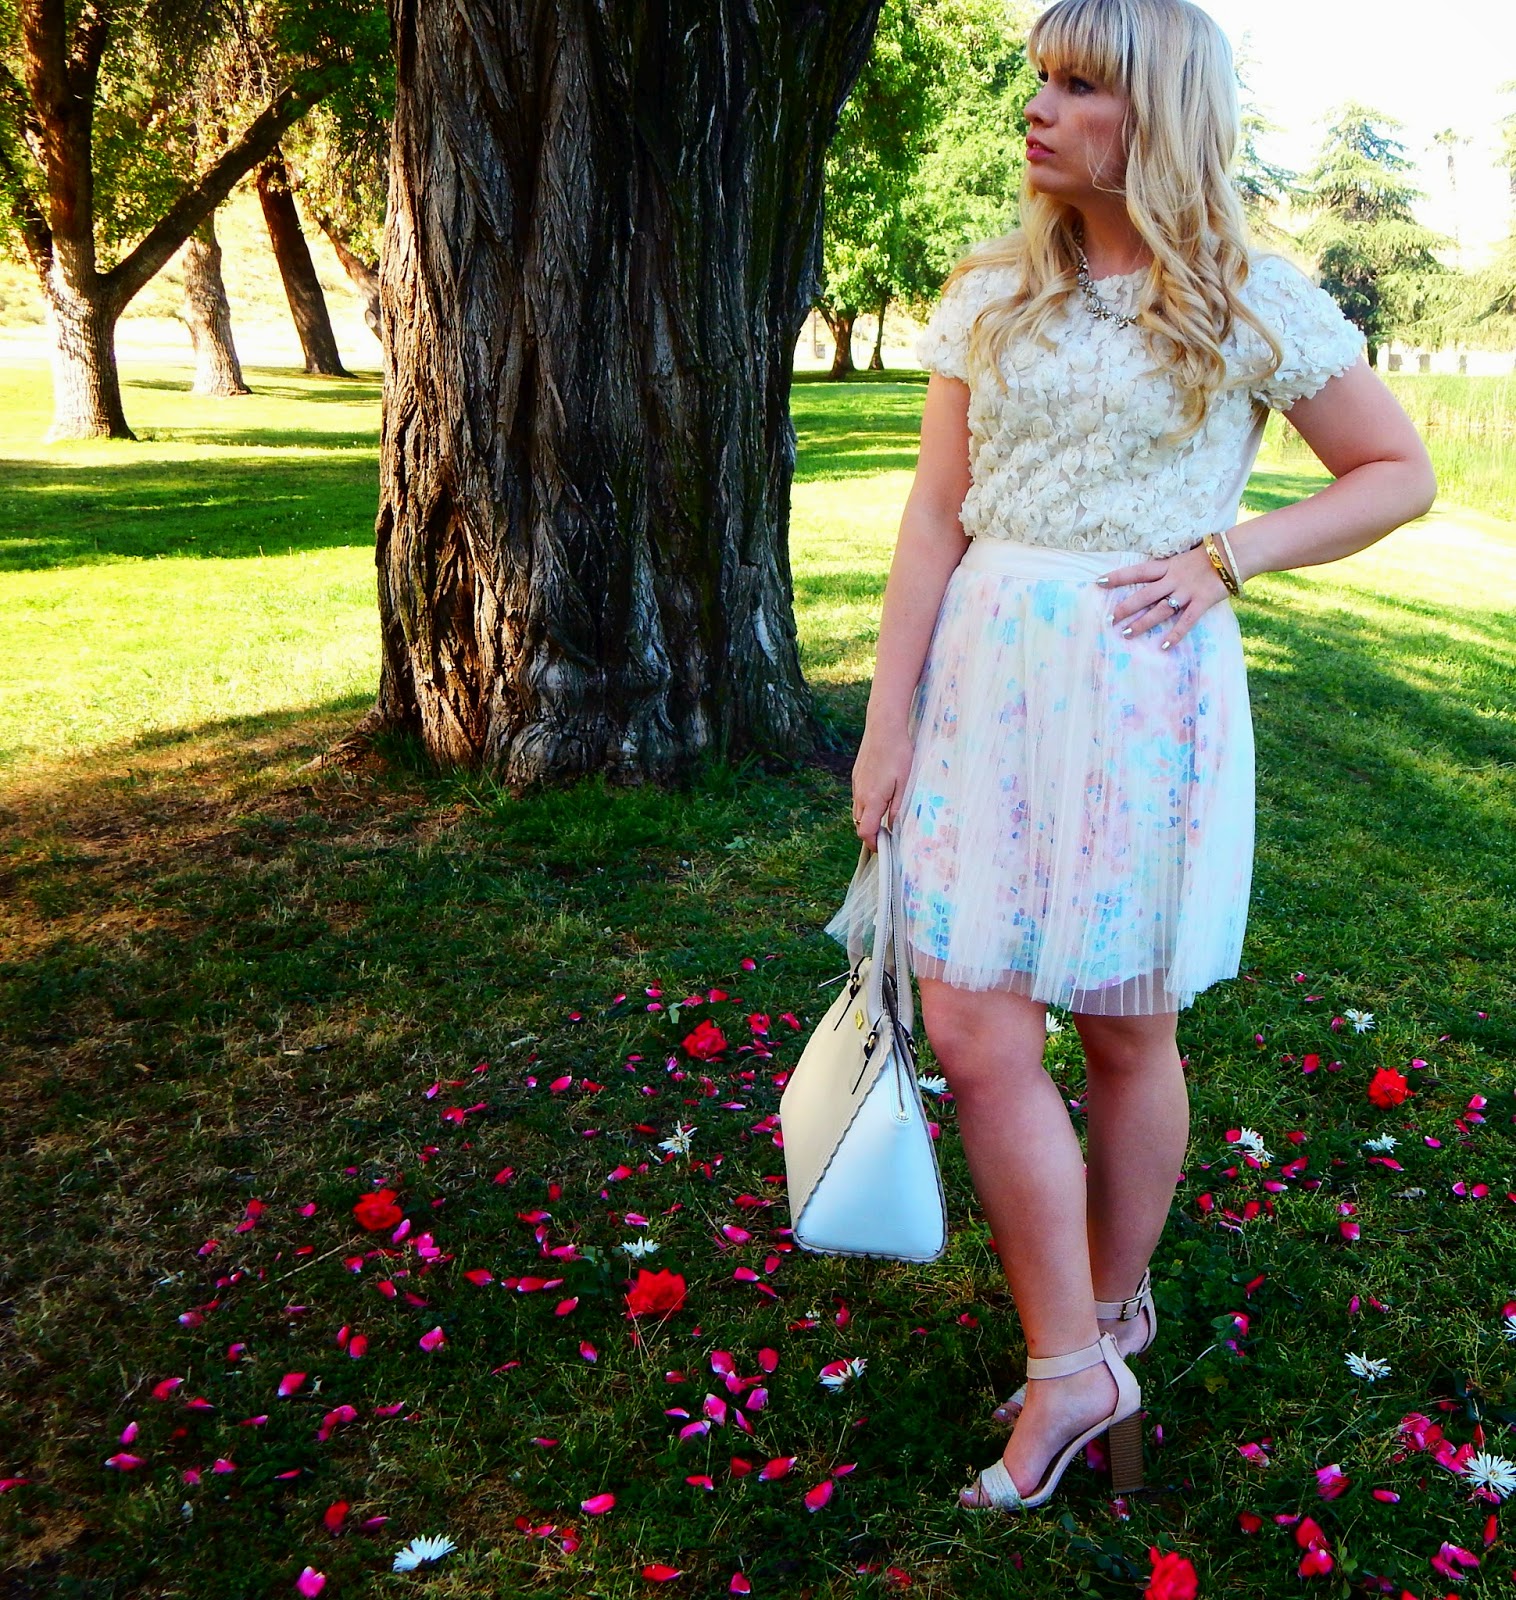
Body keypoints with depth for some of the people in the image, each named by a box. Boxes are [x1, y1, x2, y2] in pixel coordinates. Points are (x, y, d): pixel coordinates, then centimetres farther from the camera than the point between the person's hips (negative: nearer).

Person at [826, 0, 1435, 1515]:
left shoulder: (1251, 303, 0)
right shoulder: (991, 292, 8)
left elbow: (1400, 472, 8)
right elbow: (935, 516, 5)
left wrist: (1229, 554, -7)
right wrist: (887, 718, -1)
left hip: (1147, 687, -3)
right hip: (987, 674, 3)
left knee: (1127, 1036, 8)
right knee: (974, 1035, -2)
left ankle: (1108, 1322, 31)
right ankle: (1075, 1368, 16)